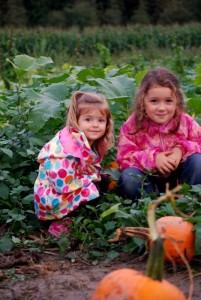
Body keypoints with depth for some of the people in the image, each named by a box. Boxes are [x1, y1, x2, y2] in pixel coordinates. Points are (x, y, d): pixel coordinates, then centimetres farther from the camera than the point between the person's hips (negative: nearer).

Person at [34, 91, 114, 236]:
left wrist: (96, 175, -13)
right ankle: (63, 224, -5)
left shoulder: (91, 141, 1)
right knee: (97, 190, -17)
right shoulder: (69, 144, -27)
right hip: (53, 199, -9)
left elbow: (89, 168, 12)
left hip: (68, 191, 9)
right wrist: (93, 178, -16)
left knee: (103, 182, -1)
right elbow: (63, 185, -29)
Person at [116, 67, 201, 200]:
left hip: (178, 177, 2)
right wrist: (153, 158, -32)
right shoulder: (133, 125, -13)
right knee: (128, 177, -31)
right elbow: (124, 157, -16)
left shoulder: (185, 122, -10)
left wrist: (182, 149, -27)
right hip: (148, 180, -1)